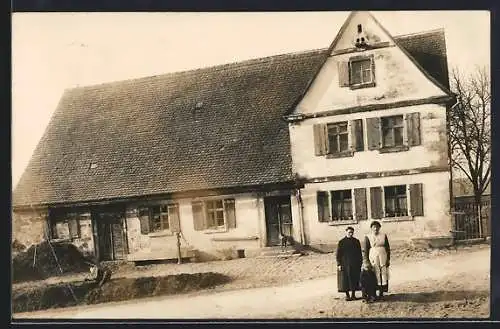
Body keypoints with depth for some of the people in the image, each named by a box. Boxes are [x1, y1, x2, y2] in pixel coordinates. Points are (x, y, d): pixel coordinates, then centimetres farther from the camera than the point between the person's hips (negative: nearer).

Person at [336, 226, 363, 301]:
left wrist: (360, 263, 7)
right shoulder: (341, 242, -3)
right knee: (345, 280, 0)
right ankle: (347, 295, 11)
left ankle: (353, 294, 16)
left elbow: (359, 253, 10)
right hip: (345, 264, -3)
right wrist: (339, 264, -8)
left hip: (355, 264, 3)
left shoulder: (356, 241, 6)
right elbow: (338, 254, -2)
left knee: (354, 279, 5)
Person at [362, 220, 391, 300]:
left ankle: (381, 293, 5)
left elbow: (388, 248, 12)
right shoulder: (367, 237, 0)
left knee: (383, 274, -1)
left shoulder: (383, 235, 7)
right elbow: (364, 250, -1)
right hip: (373, 258, -2)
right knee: (376, 275, -4)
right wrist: (366, 262, -7)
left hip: (383, 257, 2)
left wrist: (388, 259, 7)